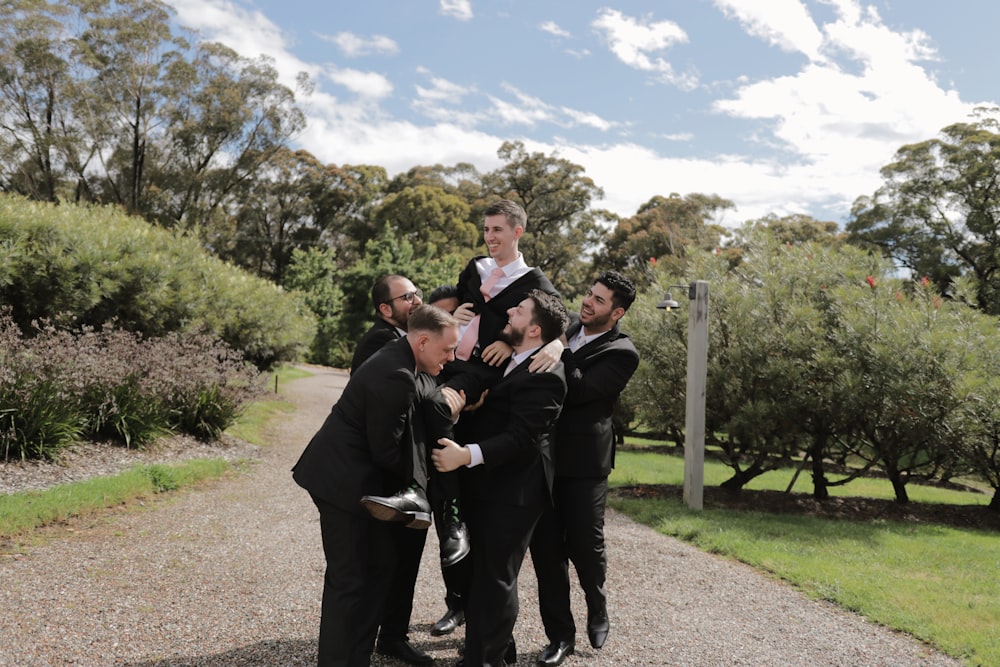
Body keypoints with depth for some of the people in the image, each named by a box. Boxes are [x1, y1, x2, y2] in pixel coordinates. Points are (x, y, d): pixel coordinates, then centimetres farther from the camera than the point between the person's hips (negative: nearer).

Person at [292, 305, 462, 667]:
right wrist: (415, 478, -3)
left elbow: (426, 415, 6)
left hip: (358, 476, 10)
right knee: (349, 579, -1)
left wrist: (449, 406, -13)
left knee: (380, 564, 15)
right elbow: (386, 450, -20)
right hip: (344, 480, -10)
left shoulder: (403, 360, 4)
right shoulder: (395, 377, -26)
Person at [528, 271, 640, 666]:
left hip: (584, 460, -5)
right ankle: (560, 634, 17)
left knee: (584, 544, 2)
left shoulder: (622, 353, -9)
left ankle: (597, 611, 33)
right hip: (545, 453, 5)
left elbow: (578, 391, -20)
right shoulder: (567, 329, 10)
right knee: (545, 547, 5)